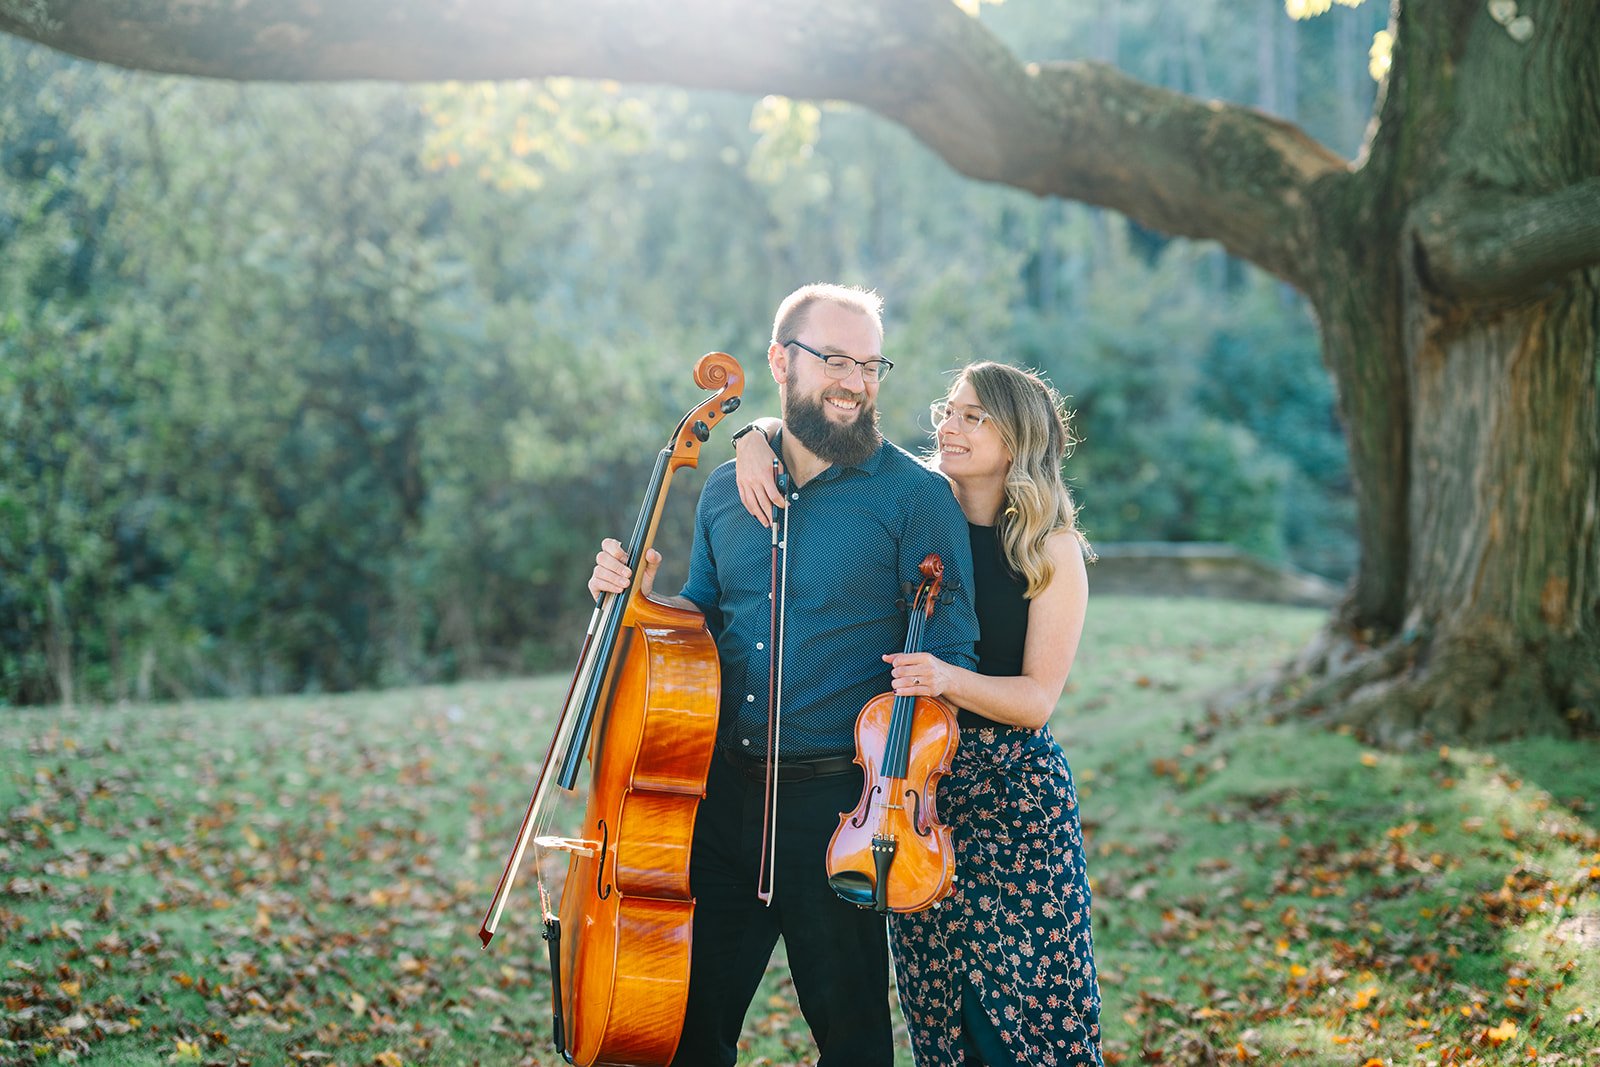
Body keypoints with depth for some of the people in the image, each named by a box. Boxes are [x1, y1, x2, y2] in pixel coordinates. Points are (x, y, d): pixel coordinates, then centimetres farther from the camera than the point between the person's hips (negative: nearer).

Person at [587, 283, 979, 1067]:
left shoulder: (914, 496, -6)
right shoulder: (725, 490, 9)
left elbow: (949, 657, -7)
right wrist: (643, 594, 2)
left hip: (834, 804, -4)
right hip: (722, 795, 5)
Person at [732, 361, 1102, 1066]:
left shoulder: (1053, 552, -5)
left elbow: (1037, 698, -10)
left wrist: (949, 679, -26)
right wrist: (757, 438, -12)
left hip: (1014, 793, -3)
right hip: (914, 779, 3)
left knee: (1025, 1000, -3)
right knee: (935, 1005, 9)